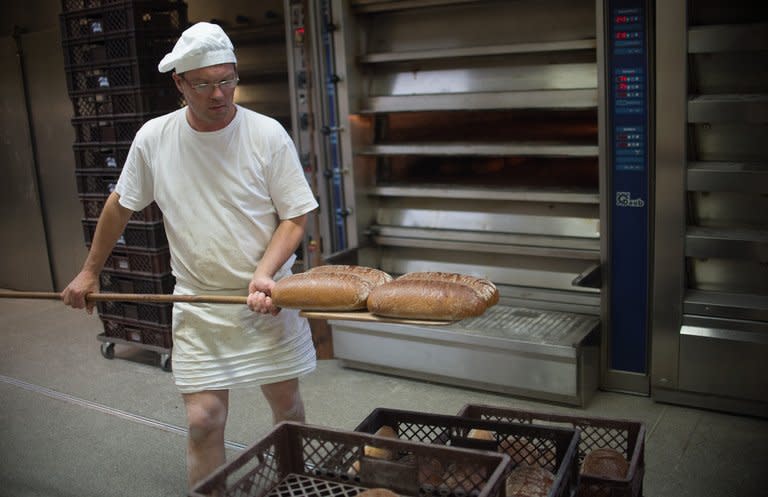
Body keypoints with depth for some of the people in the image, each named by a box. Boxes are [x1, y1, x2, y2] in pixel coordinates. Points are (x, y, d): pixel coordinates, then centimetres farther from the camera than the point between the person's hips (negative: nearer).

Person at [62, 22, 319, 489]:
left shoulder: (267, 134, -12)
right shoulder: (153, 138, -5)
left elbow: (296, 216, -8)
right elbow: (121, 205, 11)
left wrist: (264, 275, -23)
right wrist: (90, 272, 17)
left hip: (270, 298, 0)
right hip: (198, 304, 1)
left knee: (287, 403, 14)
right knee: (204, 421, -1)